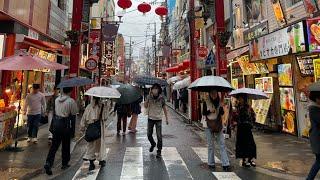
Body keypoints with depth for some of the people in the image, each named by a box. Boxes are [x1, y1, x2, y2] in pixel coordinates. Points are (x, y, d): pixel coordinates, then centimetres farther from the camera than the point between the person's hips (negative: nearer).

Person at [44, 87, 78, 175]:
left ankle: (48, 163, 1)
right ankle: (64, 164, 26)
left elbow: (55, 110, 10)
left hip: (56, 123, 5)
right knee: (65, 145, 12)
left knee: (54, 144, 11)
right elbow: (74, 113, -12)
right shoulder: (71, 101, -16)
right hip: (65, 124, -4)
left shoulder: (57, 99, 3)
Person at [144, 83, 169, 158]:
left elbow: (164, 108, 1)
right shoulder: (149, 97, -2)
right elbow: (145, 106, -8)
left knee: (159, 136, -3)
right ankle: (153, 144, 41)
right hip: (150, 118, 2)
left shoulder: (161, 98, -6)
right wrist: (147, 99, -22)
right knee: (149, 134, 11)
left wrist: (166, 118, -1)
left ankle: (159, 151, 11)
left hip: (158, 119, -2)